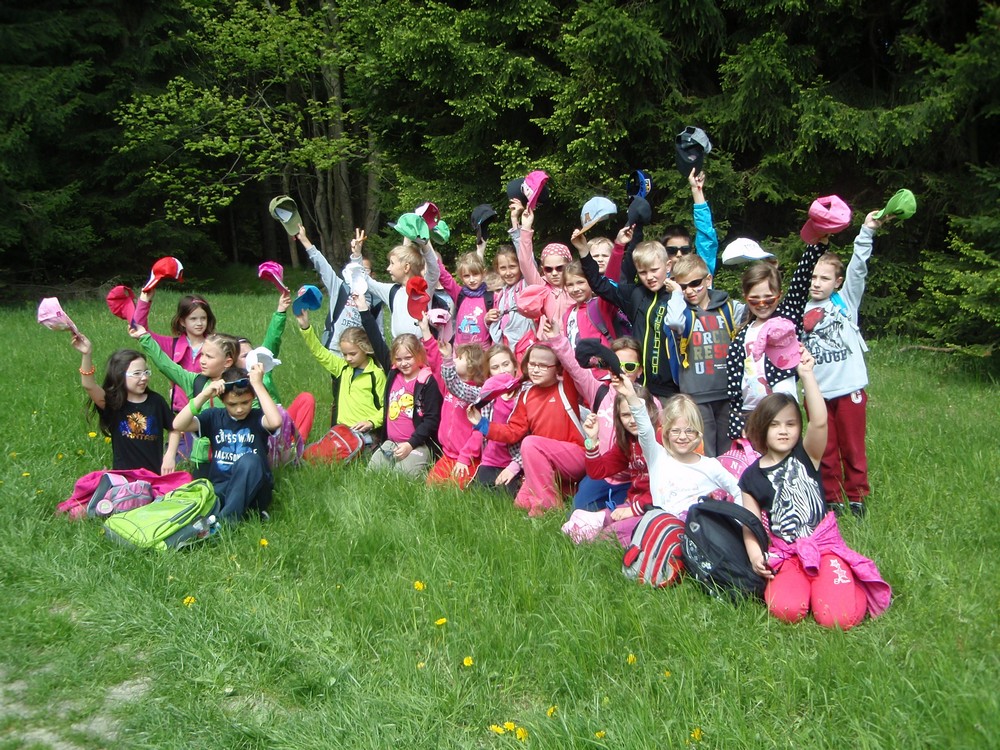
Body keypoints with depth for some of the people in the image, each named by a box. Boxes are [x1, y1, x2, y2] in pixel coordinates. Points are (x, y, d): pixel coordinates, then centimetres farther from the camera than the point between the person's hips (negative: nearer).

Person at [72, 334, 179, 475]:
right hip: (122, 474, -2)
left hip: (155, 473, 2)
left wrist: (170, 456, -2)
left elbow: (174, 429, 9)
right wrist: (87, 355, -36)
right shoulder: (112, 403, -7)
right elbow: (88, 385, -24)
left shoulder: (156, 401, -1)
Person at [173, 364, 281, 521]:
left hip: (253, 491, -2)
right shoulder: (214, 417, 9)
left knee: (249, 460, -35)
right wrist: (204, 395, -15)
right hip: (220, 489, 2)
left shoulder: (257, 417, 0)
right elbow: (178, 425, -5)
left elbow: (276, 421, -25)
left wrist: (258, 384, -18)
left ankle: (226, 519, -27)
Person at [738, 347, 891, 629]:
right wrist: (754, 554, -13)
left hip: (825, 544, -1)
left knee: (838, 618, -22)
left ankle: (845, 582, 12)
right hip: (785, 555, 1)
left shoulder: (806, 455, 2)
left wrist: (807, 375, -23)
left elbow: (819, 421, -17)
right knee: (786, 610, -30)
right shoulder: (751, 476, 7)